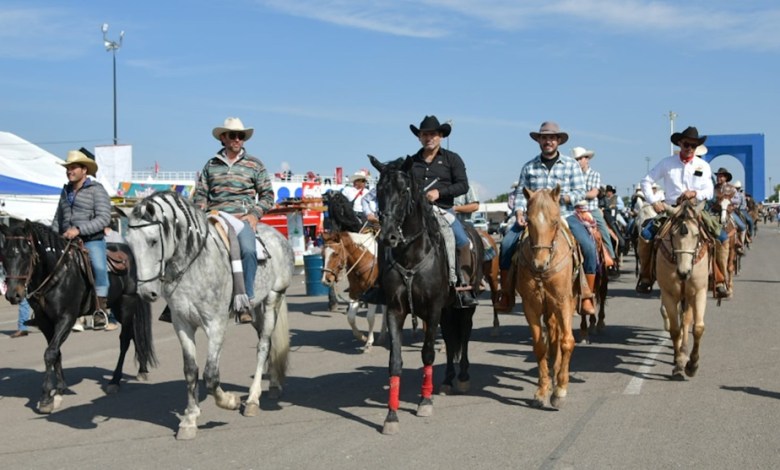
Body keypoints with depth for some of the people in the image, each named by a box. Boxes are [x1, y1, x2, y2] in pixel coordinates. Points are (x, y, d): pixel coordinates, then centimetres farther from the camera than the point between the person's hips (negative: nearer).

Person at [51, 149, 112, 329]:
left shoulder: (96, 190, -4)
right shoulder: (66, 191, 17)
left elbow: (104, 218, -14)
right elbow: (58, 219, 24)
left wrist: (79, 230, -22)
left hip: (92, 241, -7)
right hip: (67, 243, 7)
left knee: (99, 267, -29)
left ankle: (101, 309, -21)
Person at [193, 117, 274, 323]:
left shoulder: (254, 165, 13)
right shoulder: (211, 165, 17)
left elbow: (267, 195, 12)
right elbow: (200, 194, 18)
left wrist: (255, 214, -4)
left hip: (242, 216, -2)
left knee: (248, 249, -32)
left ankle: (246, 300, -27)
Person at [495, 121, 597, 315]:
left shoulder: (571, 165, 5)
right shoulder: (529, 167, 8)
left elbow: (580, 192, -1)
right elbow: (520, 193, 7)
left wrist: (562, 197, -19)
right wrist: (519, 212, -11)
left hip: (565, 215, -1)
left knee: (588, 246, -22)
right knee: (507, 244, -18)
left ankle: (587, 297, -8)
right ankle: (506, 295, -6)